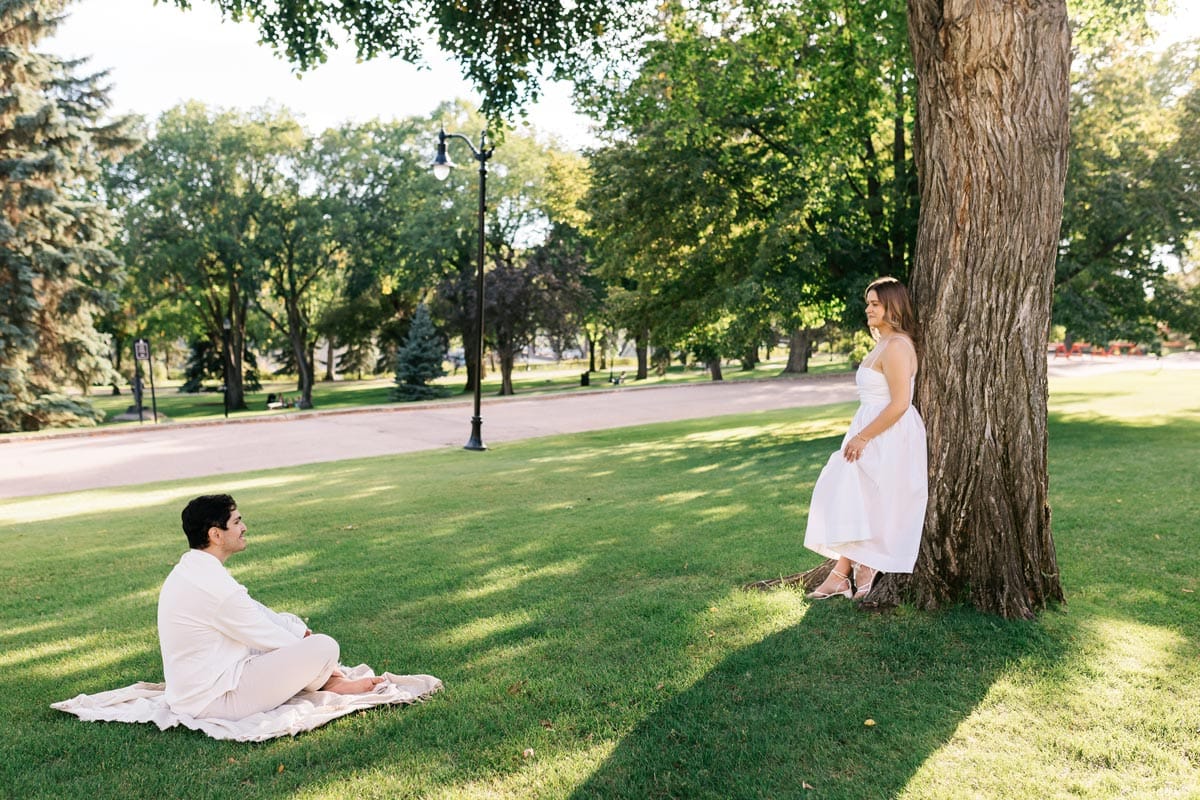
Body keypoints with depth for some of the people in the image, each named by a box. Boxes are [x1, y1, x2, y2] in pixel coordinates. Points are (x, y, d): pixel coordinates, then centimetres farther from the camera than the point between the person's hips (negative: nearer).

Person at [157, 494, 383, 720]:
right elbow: (267, 637, -14)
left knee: (288, 622, 19)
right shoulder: (215, 585, -26)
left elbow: (253, 610, 14)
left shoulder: (189, 569, 6)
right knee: (325, 647, -13)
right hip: (214, 700, -10)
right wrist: (309, 643, 4)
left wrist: (301, 633, 12)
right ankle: (325, 683, 19)